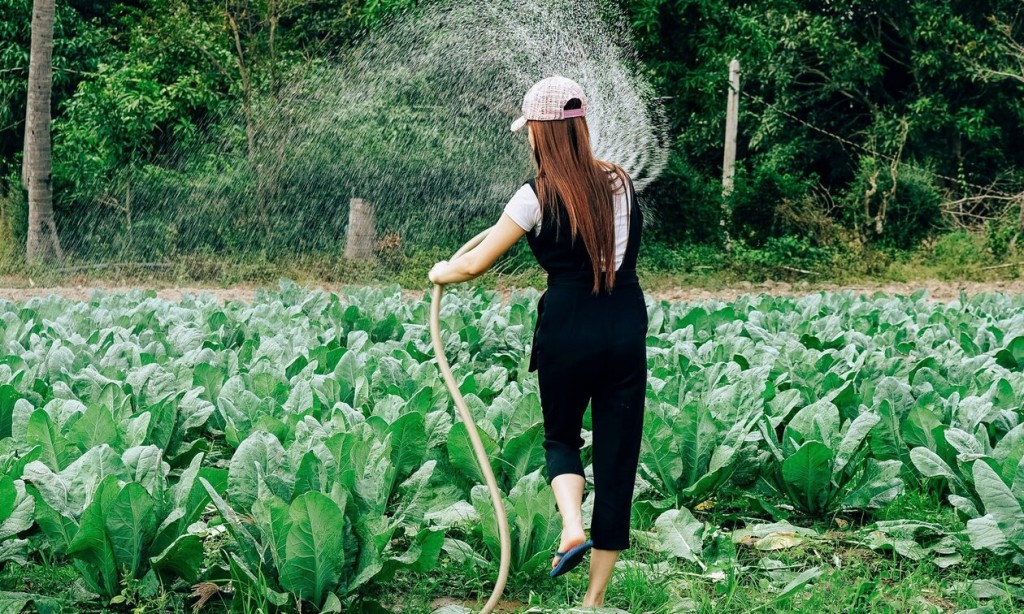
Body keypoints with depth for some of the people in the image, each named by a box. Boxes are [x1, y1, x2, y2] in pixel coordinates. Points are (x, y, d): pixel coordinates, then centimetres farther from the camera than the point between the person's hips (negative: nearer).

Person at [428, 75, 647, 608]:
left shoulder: (537, 197, -7)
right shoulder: (619, 182, 5)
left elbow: (474, 265, 0)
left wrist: (439, 273, 21)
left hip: (568, 333, -3)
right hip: (627, 331, 3)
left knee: (560, 437, 23)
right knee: (617, 453, 7)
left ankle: (573, 527, -4)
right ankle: (596, 596, 10)